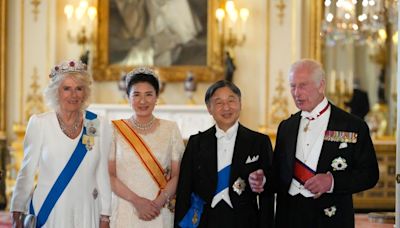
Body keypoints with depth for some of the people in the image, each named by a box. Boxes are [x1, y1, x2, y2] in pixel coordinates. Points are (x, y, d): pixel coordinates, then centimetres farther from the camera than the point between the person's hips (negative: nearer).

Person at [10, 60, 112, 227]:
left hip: (86, 213, 1)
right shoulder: (39, 124, -3)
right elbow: (27, 171, 1)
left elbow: (103, 175, 4)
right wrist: (17, 213, -1)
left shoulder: (99, 126, 1)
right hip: (47, 213, -1)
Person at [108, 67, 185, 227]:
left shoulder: (170, 129, 4)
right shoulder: (116, 129, 0)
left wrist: (159, 202, -12)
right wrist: (136, 201, -14)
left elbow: (177, 175, 3)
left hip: (160, 213, 1)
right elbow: (110, 174, -2)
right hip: (125, 212, -1)